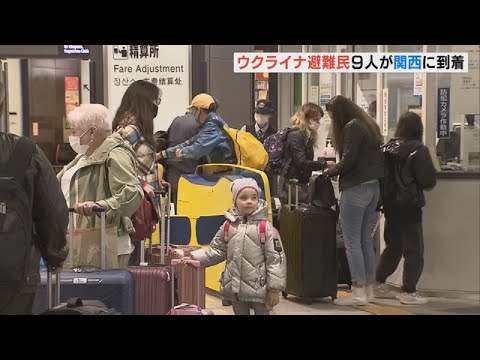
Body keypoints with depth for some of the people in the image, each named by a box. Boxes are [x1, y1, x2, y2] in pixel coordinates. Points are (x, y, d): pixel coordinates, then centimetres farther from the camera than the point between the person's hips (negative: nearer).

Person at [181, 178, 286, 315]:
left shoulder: (265, 227, -9)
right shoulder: (228, 226, 3)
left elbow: (276, 258, -9)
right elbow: (216, 251, 13)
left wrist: (274, 289, -11)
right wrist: (194, 258, 2)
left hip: (259, 288, -4)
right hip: (235, 289, 4)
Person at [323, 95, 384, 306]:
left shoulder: (352, 127, -12)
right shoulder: (368, 124, 17)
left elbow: (348, 161, -17)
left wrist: (330, 171, -1)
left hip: (356, 189, -9)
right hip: (373, 187, 9)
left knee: (352, 242, -4)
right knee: (365, 240, 13)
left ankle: (359, 293, -3)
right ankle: (368, 288, 16)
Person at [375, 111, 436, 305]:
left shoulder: (387, 148, 2)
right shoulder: (418, 150, -14)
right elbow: (428, 181, -15)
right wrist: (423, 184, 6)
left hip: (389, 204, 6)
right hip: (409, 206, -6)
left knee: (392, 246, 20)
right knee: (414, 250, 3)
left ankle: (379, 285, 24)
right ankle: (408, 292, 1)